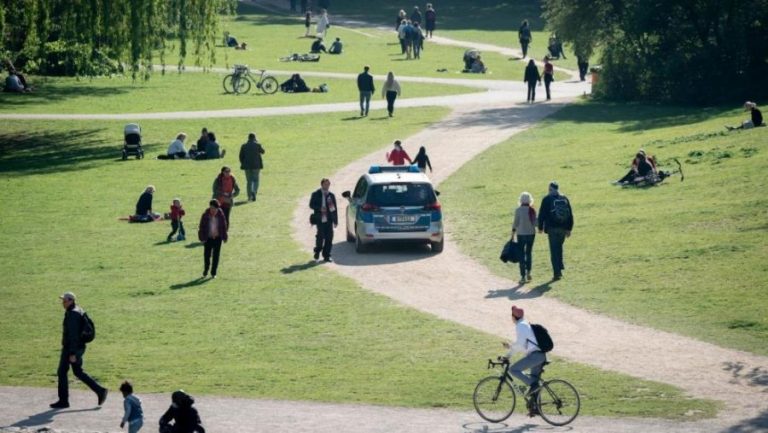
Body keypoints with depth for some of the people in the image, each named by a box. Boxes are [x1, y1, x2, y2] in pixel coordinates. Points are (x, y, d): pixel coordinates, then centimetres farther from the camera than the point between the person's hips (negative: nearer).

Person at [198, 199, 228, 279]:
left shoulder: (221, 215, -6)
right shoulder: (205, 215, -10)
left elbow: (224, 226, 3)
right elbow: (201, 227, -3)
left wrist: (224, 237, 3)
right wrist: (202, 238, -6)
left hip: (217, 238, 1)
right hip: (208, 238, -1)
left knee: (216, 256, 3)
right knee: (207, 255, 1)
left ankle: (213, 273, 11)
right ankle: (205, 272, 19)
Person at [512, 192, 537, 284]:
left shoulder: (518, 210, -10)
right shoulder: (532, 210, -5)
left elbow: (515, 222, -8)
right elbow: (535, 222, -5)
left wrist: (513, 234, 1)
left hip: (521, 234, -2)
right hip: (531, 233, 2)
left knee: (521, 254, 2)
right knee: (529, 252, 19)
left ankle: (523, 276, -2)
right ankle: (528, 273, 19)